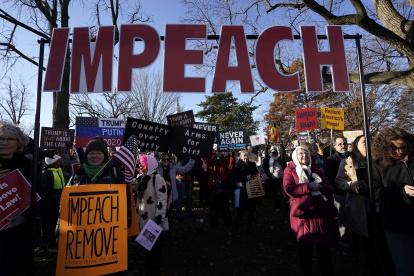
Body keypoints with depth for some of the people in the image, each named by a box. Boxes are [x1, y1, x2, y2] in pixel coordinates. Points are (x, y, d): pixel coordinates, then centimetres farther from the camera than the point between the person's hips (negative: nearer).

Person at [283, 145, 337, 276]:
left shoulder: (315, 169, 16)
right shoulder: (290, 170, 1)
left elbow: (329, 187, 11)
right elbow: (289, 189, -14)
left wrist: (319, 186, -10)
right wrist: (309, 186, -17)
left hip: (321, 211, 4)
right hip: (303, 213, -4)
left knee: (324, 246, 13)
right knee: (305, 246, 8)